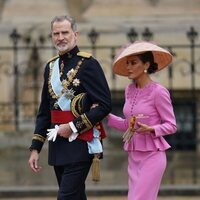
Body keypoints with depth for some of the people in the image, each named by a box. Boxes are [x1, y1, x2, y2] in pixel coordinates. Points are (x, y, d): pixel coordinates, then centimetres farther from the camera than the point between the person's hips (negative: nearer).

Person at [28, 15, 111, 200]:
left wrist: (73, 127, -15)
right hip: (58, 146, 7)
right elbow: (44, 112, 18)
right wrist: (35, 148, 13)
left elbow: (104, 105, -13)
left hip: (81, 143, -7)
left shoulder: (88, 64, -7)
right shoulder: (51, 67, 14)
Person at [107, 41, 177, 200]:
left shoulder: (158, 91, -12)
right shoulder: (130, 90, 9)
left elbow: (171, 125, -7)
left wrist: (150, 129, -23)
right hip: (133, 156, 7)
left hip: (152, 156, -7)